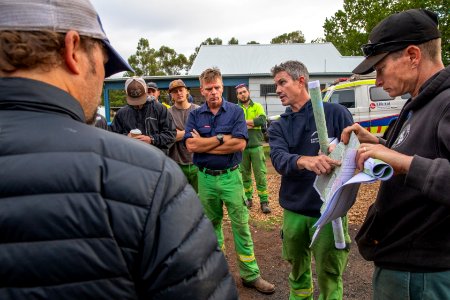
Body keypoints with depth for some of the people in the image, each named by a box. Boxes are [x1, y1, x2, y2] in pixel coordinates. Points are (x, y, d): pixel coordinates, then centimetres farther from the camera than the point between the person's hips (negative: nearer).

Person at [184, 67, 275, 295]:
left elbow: (240, 144, -15)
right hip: (205, 178, 2)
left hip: (231, 176, -2)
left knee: (241, 225, 3)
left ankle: (250, 274, 15)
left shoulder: (235, 111, -2)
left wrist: (204, 144, -12)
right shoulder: (195, 115, 2)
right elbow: (190, 145, -12)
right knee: (212, 223, 17)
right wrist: (222, 138, -14)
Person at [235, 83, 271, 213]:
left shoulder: (257, 106, 4)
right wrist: (251, 124, -17)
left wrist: (242, 121, -13)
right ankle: (248, 198, 26)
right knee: (244, 174, 12)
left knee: (260, 174, 0)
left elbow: (262, 120, -15)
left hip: (256, 146, -1)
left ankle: (264, 201, 8)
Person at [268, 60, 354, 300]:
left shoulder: (335, 113, -6)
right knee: (297, 272, 21)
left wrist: (339, 155, -28)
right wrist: (305, 161, -36)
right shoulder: (278, 127, 4)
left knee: (329, 278, 9)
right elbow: (279, 160, -16)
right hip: (293, 210, 4)